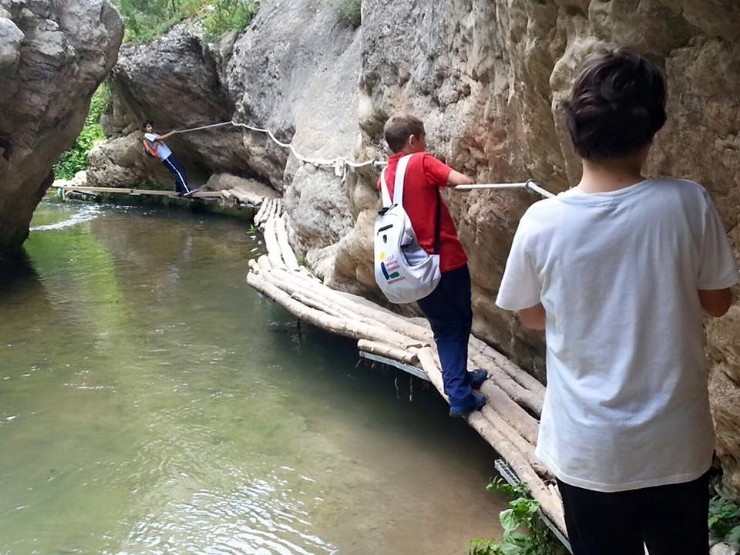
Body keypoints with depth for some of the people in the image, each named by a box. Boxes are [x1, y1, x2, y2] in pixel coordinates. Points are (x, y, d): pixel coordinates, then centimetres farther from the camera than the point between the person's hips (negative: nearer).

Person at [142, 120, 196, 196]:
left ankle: (179, 189, 19)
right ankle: (186, 191, -18)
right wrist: (171, 133, -12)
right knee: (178, 171, -14)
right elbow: (161, 138, -17)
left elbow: (163, 139, 12)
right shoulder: (147, 135, -7)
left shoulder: (153, 134, 22)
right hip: (165, 156, -9)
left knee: (181, 169, 12)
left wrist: (171, 133, -2)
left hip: (168, 154, 9)